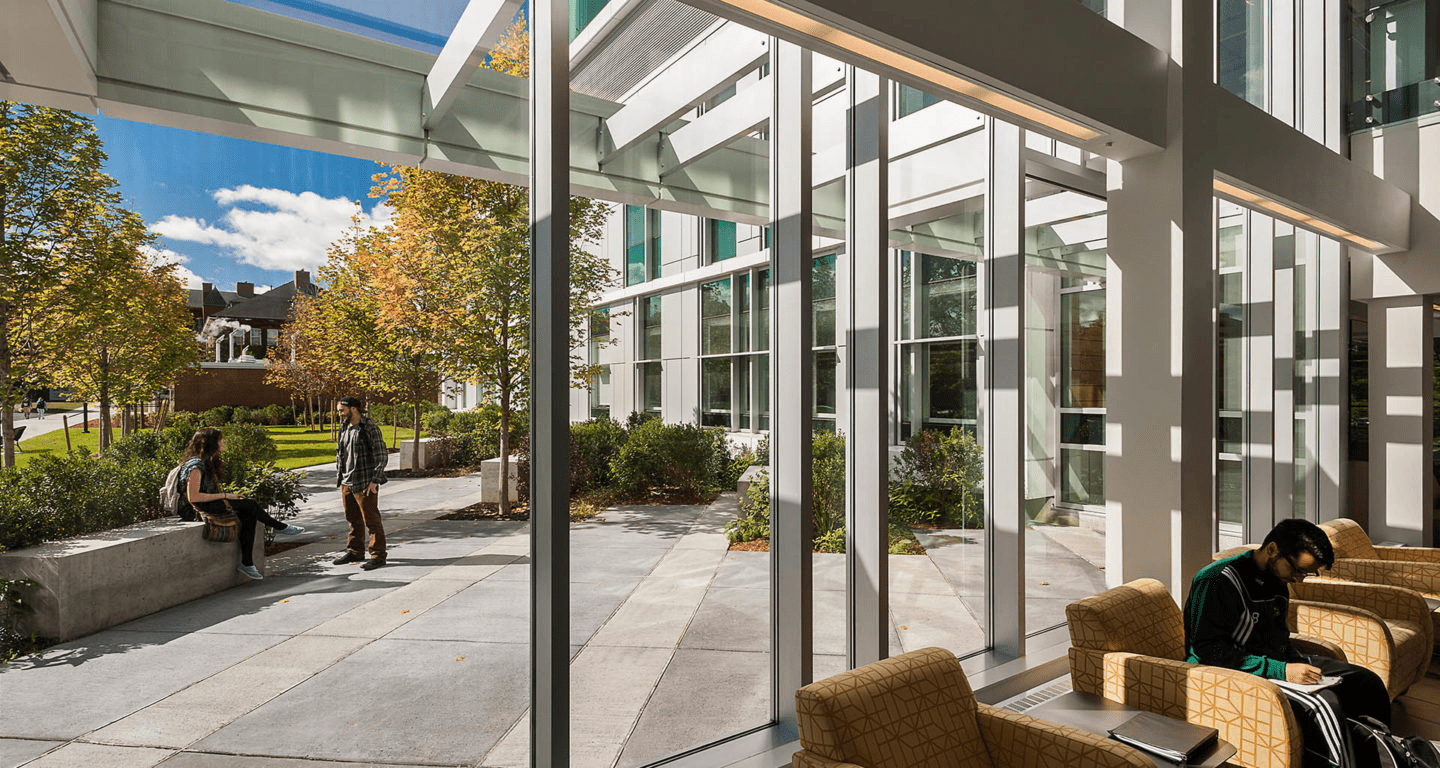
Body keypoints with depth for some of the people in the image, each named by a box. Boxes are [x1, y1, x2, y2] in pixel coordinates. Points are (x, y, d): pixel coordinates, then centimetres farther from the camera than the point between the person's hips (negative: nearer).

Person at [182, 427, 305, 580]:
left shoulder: (208, 462, 16)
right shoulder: (196, 465, -16)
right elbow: (193, 497, -23)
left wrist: (229, 496, 0)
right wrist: (224, 496, -20)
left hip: (213, 502, 9)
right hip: (204, 507, -9)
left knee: (248, 515, -13)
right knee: (249, 505, -19)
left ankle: (246, 563, -15)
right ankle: (281, 528, 2)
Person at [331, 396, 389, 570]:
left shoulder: (370, 428, -12)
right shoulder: (344, 428, 12)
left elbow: (382, 456, -13)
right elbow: (340, 454, 20)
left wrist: (375, 480, -16)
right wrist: (339, 477, 13)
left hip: (365, 483, -8)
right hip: (347, 482, 8)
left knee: (371, 519, -2)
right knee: (353, 519, 16)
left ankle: (378, 555, 6)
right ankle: (355, 552, 29)